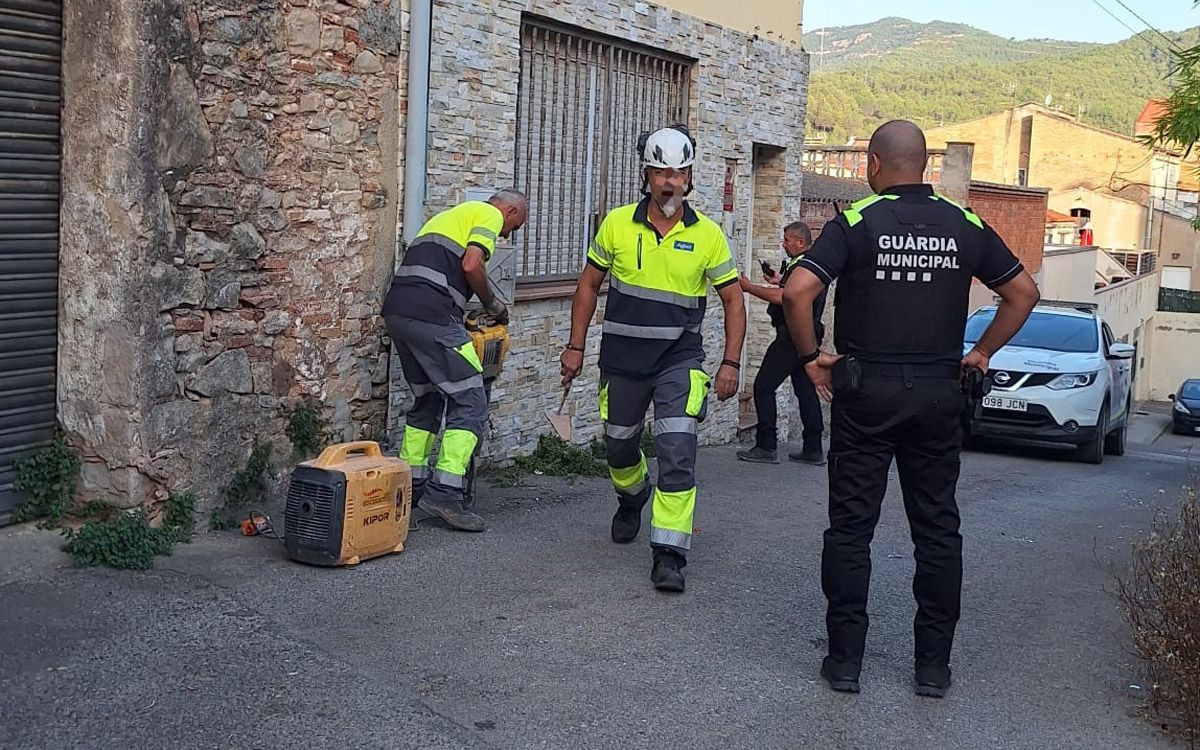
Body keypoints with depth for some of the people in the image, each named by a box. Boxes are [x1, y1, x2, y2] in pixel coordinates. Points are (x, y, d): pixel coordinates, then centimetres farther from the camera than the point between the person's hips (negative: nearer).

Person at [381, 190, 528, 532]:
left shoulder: (453, 214, 33)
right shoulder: (490, 214, 6)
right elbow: (472, 264, -11)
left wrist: (467, 316, 26)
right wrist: (492, 303, 5)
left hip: (396, 311, 9)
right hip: (431, 316, -9)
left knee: (427, 401, 20)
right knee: (470, 403, -4)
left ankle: (409, 488, 22)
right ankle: (444, 493, -10)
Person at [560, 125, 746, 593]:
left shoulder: (707, 234, -5)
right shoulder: (617, 224, -3)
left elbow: (732, 299, 1)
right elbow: (589, 284, 7)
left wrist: (731, 362, -6)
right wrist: (575, 346, 4)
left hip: (680, 359, -2)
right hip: (622, 359, 2)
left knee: (678, 452, -16)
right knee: (619, 445, 17)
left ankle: (669, 554, -9)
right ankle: (632, 497, 52)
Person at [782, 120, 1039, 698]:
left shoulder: (855, 223, -7)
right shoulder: (965, 226, 4)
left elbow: (797, 292, -18)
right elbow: (1023, 292, 11)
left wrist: (810, 356, -5)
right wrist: (983, 352, 15)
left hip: (866, 392, -3)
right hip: (939, 393, 3)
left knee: (851, 527, 6)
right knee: (937, 529, 10)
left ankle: (845, 658, 10)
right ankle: (933, 665, 15)